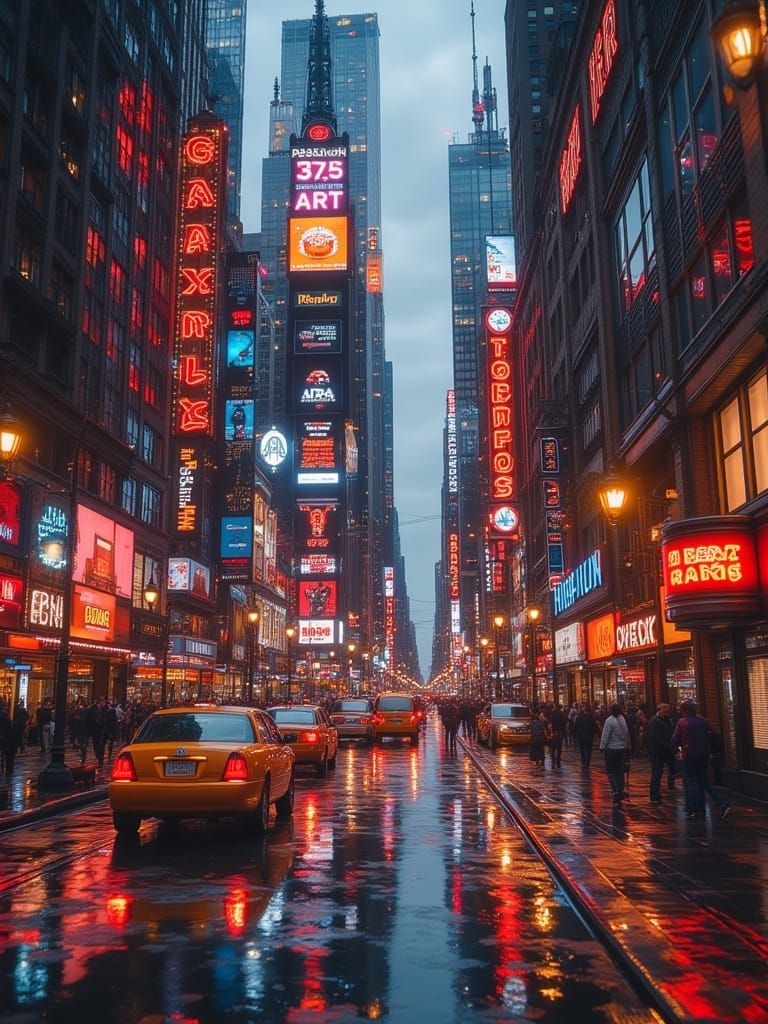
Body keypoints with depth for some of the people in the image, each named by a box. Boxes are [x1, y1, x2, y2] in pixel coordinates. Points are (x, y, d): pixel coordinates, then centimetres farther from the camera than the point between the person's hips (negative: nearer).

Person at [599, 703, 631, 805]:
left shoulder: (609, 721, -16)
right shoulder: (623, 719, 1)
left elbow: (605, 735, -15)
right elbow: (627, 734, 8)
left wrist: (602, 747, -8)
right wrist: (627, 746, 17)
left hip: (611, 749, -5)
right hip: (622, 749, 5)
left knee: (611, 771, 1)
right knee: (620, 772, 15)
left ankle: (615, 791, -13)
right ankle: (620, 792, 21)